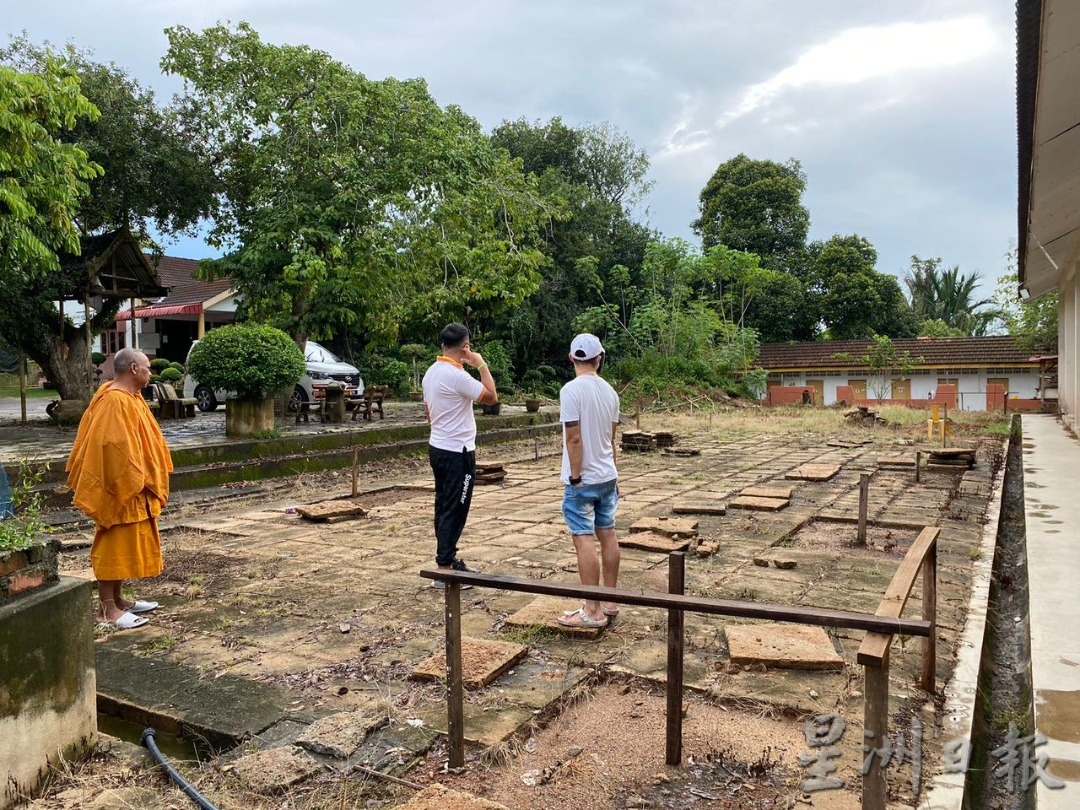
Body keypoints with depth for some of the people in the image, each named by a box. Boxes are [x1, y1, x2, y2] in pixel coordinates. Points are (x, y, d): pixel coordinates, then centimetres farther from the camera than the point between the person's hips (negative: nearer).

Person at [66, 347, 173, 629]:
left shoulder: (129, 397, 12)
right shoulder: (115, 402, -19)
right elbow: (116, 448, -24)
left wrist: (143, 479, 18)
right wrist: (132, 484, -21)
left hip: (133, 488, 10)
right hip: (121, 490, -10)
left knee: (126, 545, 15)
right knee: (114, 546, -3)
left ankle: (118, 599, 25)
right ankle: (107, 607, 6)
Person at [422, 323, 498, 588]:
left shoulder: (431, 372, 9)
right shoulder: (457, 376, -21)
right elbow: (491, 397, -18)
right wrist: (481, 365, -10)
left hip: (437, 447, 10)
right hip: (458, 452, -9)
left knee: (444, 507, 15)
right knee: (454, 511, -4)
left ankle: (449, 560, 25)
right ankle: (444, 571, 0)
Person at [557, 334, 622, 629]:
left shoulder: (572, 390, -15)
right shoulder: (609, 391, 6)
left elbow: (574, 439, -19)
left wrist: (575, 477, -12)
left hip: (582, 480, -7)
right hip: (608, 477, 7)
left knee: (584, 540, -4)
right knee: (607, 535, 12)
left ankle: (592, 611, 0)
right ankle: (610, 603, 21)